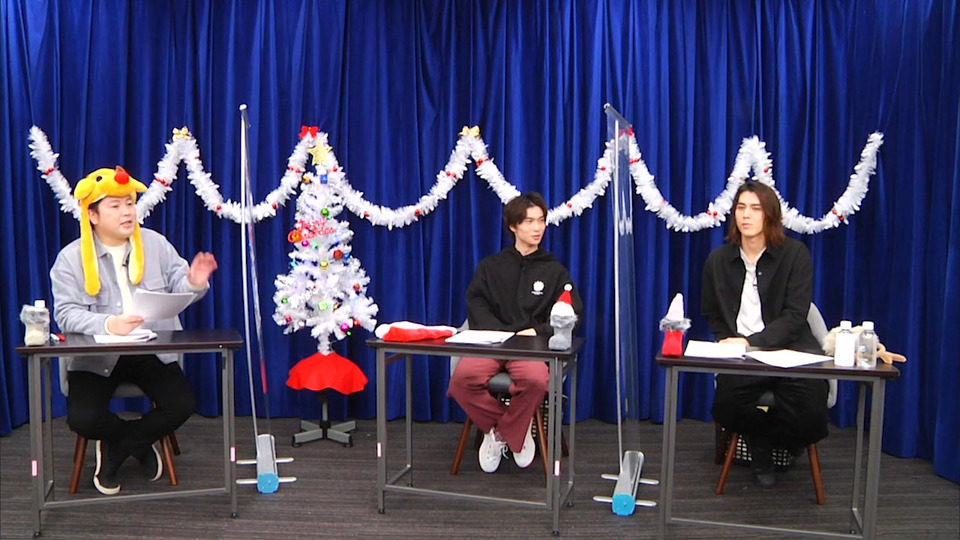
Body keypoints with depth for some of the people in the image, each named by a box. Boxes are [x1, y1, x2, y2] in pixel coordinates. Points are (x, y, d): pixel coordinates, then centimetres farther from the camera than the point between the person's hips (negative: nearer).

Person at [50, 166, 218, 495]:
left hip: (153, 351, 2)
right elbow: (66, 313, -11)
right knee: (83, 418, -22)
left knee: (182, 405, -18)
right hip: (96, 355, -1)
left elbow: (176, 286, 1)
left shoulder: (156, 244, 4)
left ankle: (113, 451, 7)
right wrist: (107, 324, -31)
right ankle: (140, 442, 12)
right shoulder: (71, 258, -3)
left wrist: (194, 283, -26)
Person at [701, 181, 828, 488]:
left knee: (809, 413, -25)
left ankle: (764, 438, 15)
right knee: (726, 408, -25)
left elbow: (794, 316, -8)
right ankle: (762, 449, 13)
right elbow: (712, 314, 17)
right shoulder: (719, 259, 7)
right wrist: (729, 343, -2)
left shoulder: (795, 254, -2)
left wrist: (752, 342, -20)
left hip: (789, 348, -1)